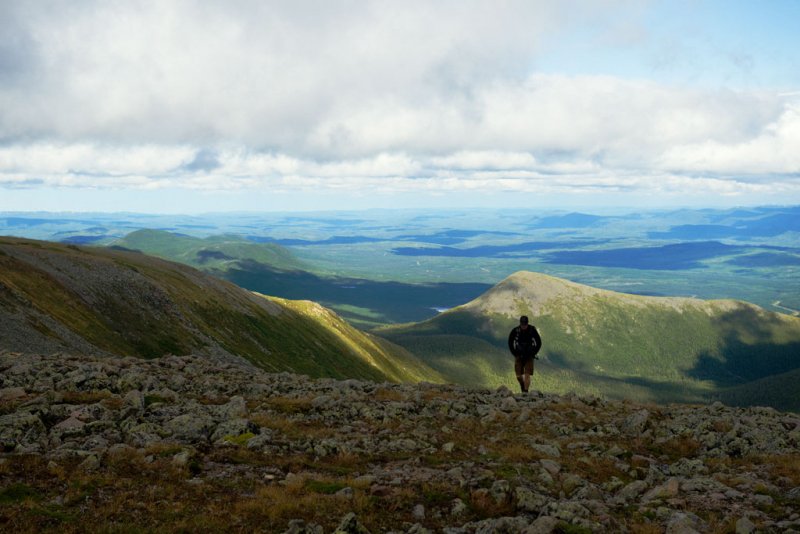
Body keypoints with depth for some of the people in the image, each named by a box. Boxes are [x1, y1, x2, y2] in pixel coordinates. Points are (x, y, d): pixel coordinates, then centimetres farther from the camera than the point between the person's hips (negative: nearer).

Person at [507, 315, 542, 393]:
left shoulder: (532, 330, -14)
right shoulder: (515, 330, -12)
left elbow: (539, 343, -2)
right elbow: (510, 343, 1)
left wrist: (533, 353, -7)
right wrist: (515, 354, -6)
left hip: (529, 356, -1)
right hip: (519, 355, 1)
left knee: (527, 375, -11)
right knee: (519, 376, 0)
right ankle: (523, 387, 30)